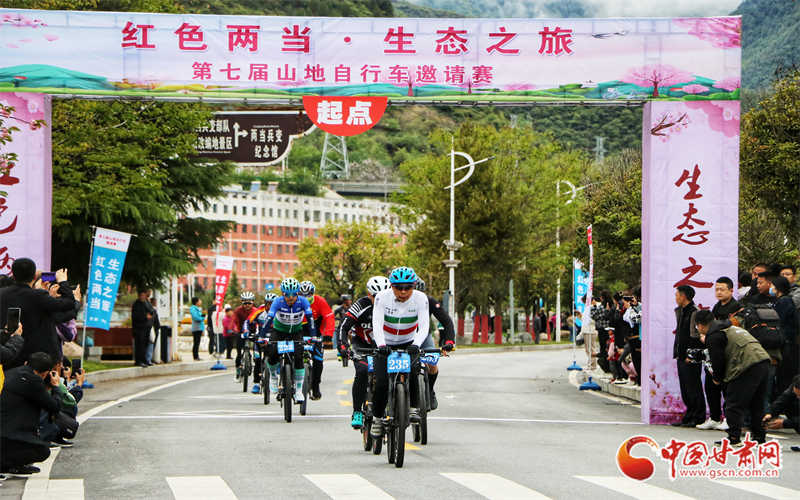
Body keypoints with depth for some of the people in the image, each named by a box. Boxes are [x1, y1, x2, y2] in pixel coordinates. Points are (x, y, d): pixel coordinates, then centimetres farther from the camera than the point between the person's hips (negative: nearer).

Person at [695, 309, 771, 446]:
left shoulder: (712, 337, -2)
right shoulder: (731, 328, 26)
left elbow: (718, 361, -3)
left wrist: (717, 378, 15)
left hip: (748, 368, -9)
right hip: (764, 362, 9)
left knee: (734, 405, 0)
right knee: (756, 404, 19)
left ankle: (734, 438, -2)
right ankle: (759, 436, 24)